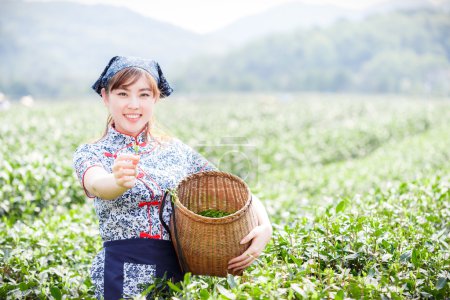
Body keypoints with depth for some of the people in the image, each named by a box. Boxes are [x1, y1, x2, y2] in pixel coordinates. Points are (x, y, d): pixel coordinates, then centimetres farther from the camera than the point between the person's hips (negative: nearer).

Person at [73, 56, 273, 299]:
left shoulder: (177, 150, 8)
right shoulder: (91, 153, 0)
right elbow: (96, 185, -24)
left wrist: (265, 226, -14)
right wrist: (119, 182, -48)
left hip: (180, 274, 3)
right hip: (124, 278, -3)